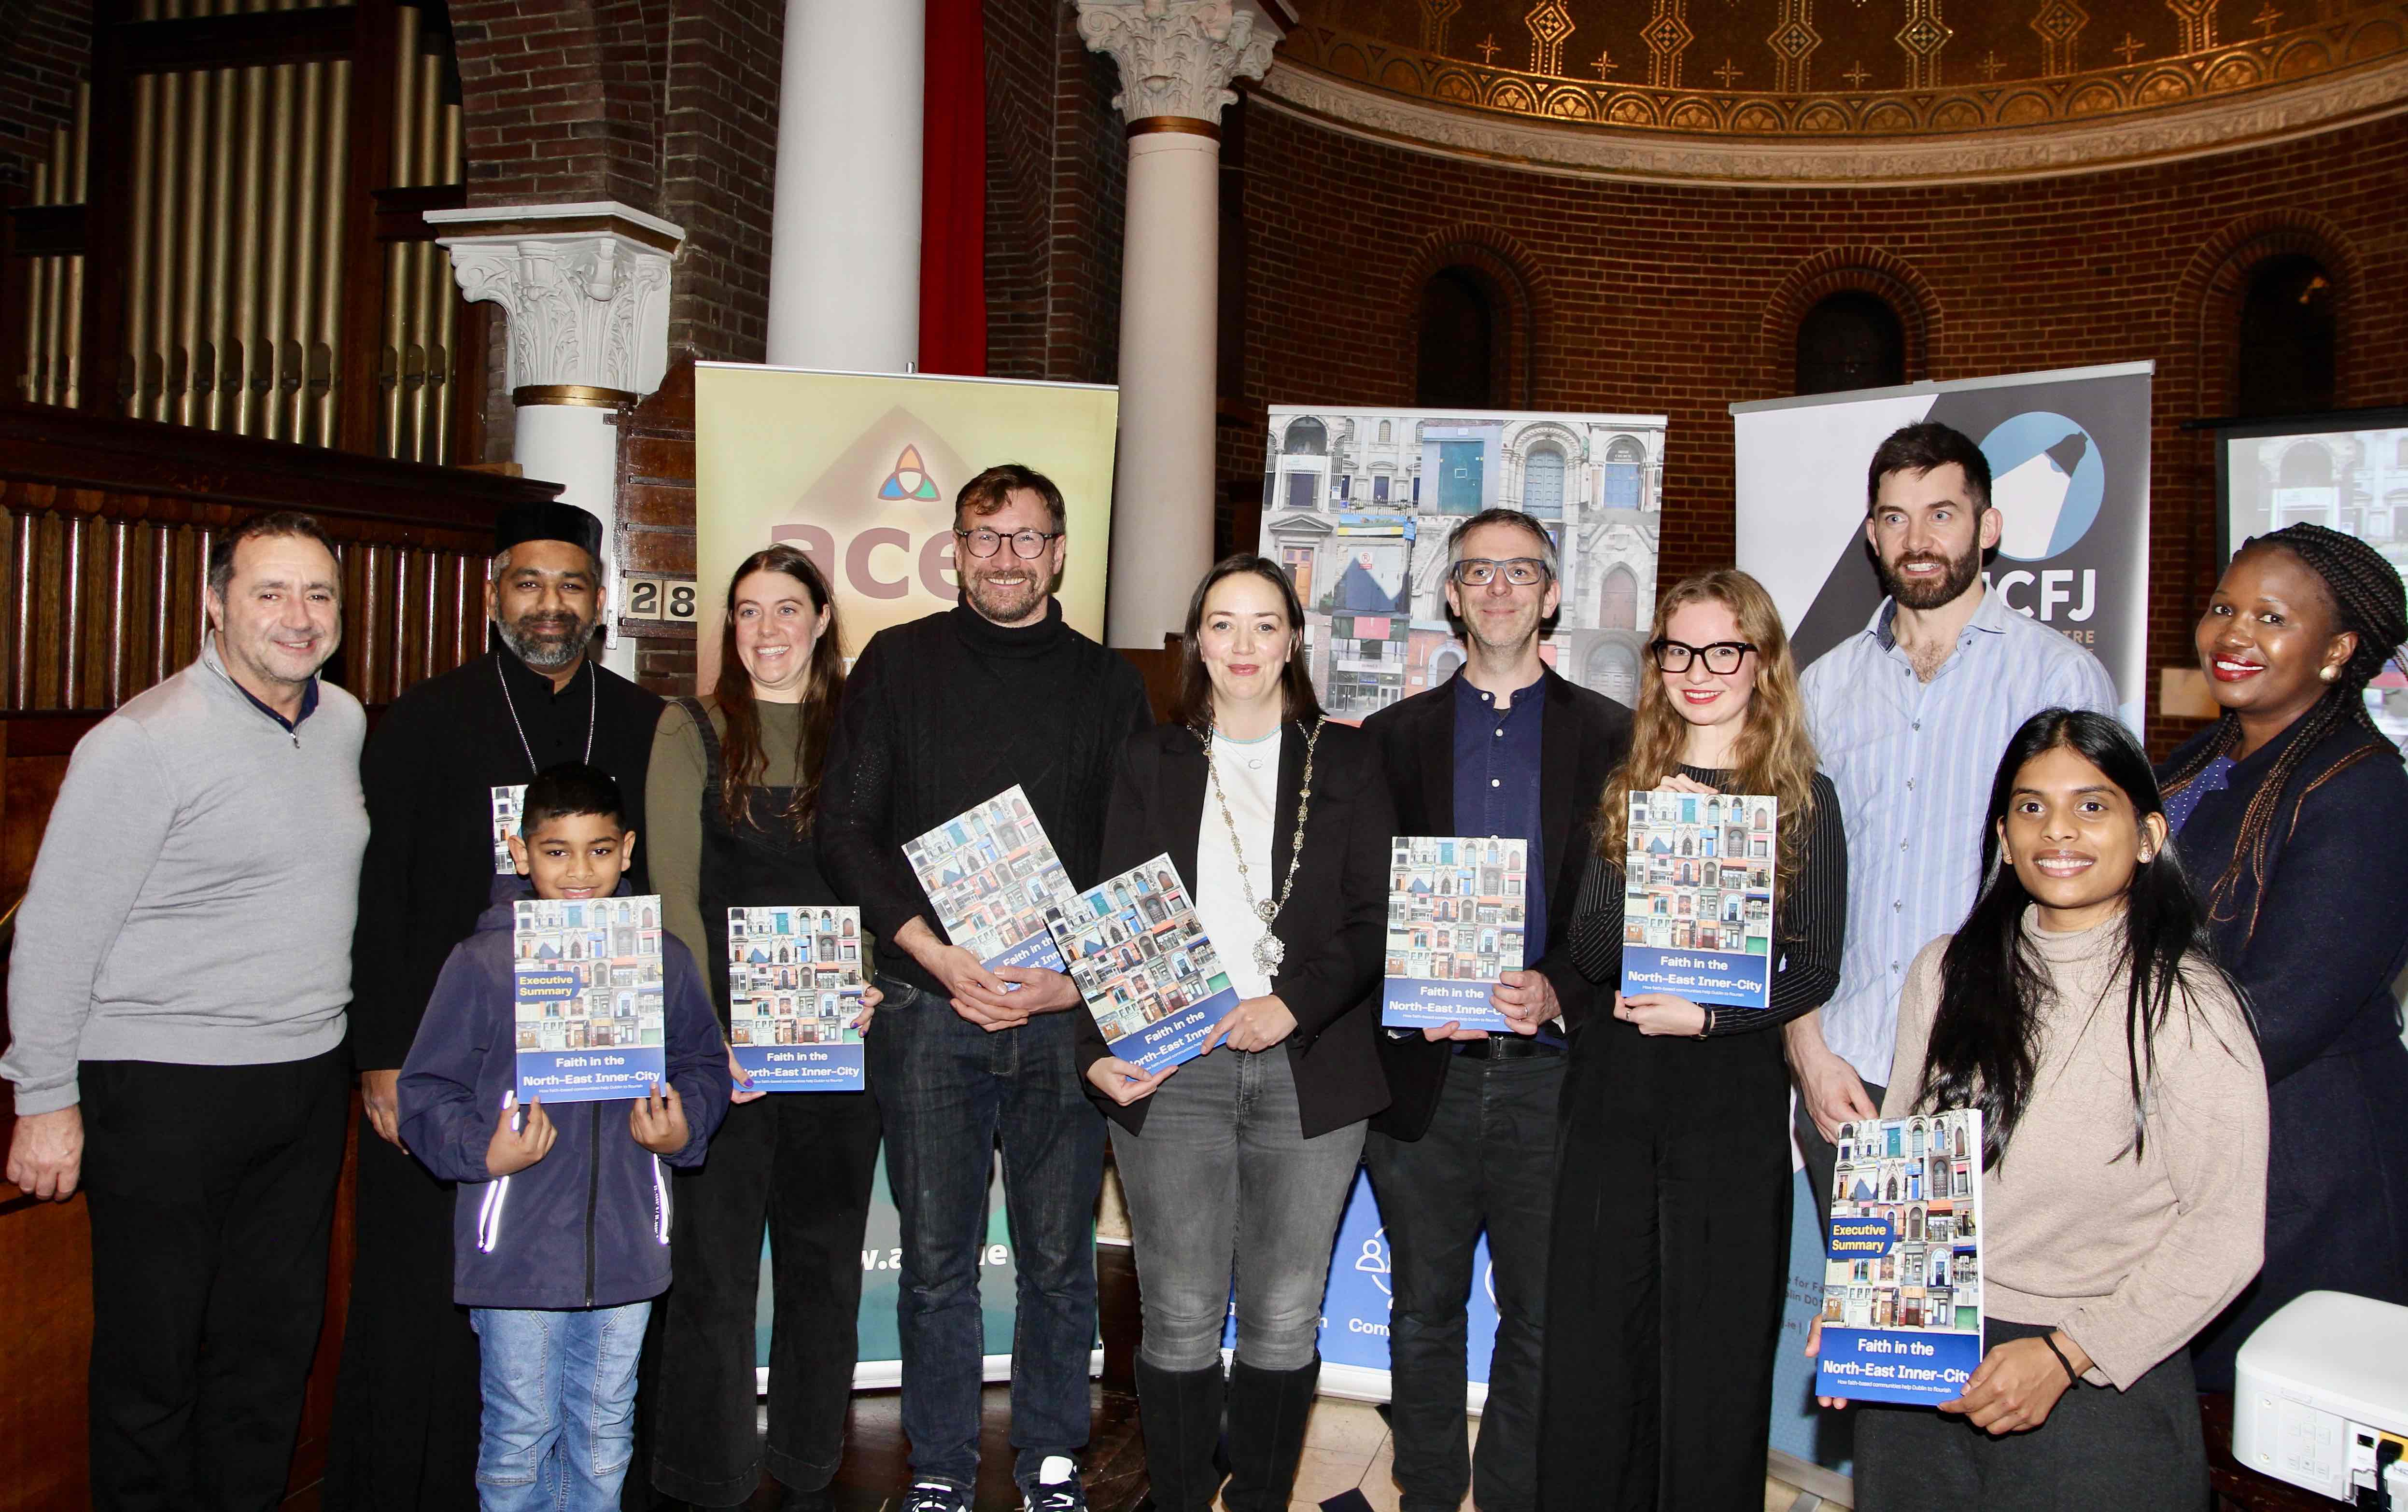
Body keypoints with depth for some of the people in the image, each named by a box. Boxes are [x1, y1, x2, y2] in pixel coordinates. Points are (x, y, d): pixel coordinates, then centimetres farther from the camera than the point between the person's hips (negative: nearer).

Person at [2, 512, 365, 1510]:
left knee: (275, 1342, 15)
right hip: (166, 1091, -6)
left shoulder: (343, 722, 7)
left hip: (309, 1081, 6)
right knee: (153, 1353, 6)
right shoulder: (144, 743, -14)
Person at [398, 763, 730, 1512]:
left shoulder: (665, 961, 4)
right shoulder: (482, 963, -6)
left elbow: (703, 1064, 14)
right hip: (516, 1247, -3)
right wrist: (482, 1151, -19)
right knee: (519, 1436, 8)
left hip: (625, 1246, 3)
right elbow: (426, 1088, -3)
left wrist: (681, 1131, -5)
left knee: (605, 1437, 17)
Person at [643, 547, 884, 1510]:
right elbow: (673, 888, -4)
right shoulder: (692, 729, 3)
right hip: (725, 1042, -2)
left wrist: (869, 985, -8)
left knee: (825, 1263, 10)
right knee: (716, 1268, 1)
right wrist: (706, 1031, -13)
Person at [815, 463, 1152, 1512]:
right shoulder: (900, 663, 7)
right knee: (936, 1258, 5)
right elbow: (845, 831, 1)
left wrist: (1081, 976, -7)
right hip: (929, 1006, 0)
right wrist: (939, 955, -11)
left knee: (1059, 1257, 7)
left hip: (1069, 1013, 1)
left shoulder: (1108, 684, 9)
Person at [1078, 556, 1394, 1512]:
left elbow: (1375, 919, 2)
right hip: (1170, 1073, 0)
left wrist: (1293, 1002, -14)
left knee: (1285, 1319, 6)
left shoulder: (1348, 764, 9)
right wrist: (1099, 1049, -8)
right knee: (1180, 1320, 2)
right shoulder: (1151, 765, 11)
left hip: (1311, 1071, 0)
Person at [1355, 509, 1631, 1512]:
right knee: (1423, 1313, 12)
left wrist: (1559, 994, -14)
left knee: (1541, 1322, 6)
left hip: (1552, 1064, -1)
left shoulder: (1610, 736, 6)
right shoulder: (1395, 737, 10)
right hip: (1422, 1066, 1)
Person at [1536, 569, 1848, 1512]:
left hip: (1734, 1092, -2)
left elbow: (1815, 968, 0)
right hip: (1614, 1089, 2)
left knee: (1718, 1347, 6)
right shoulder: (1624, 788, 8)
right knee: (1594, 1339, 6)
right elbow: (1587, 951, 0)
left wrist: (1711, 1015, -14)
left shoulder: (1803, 798, 2)